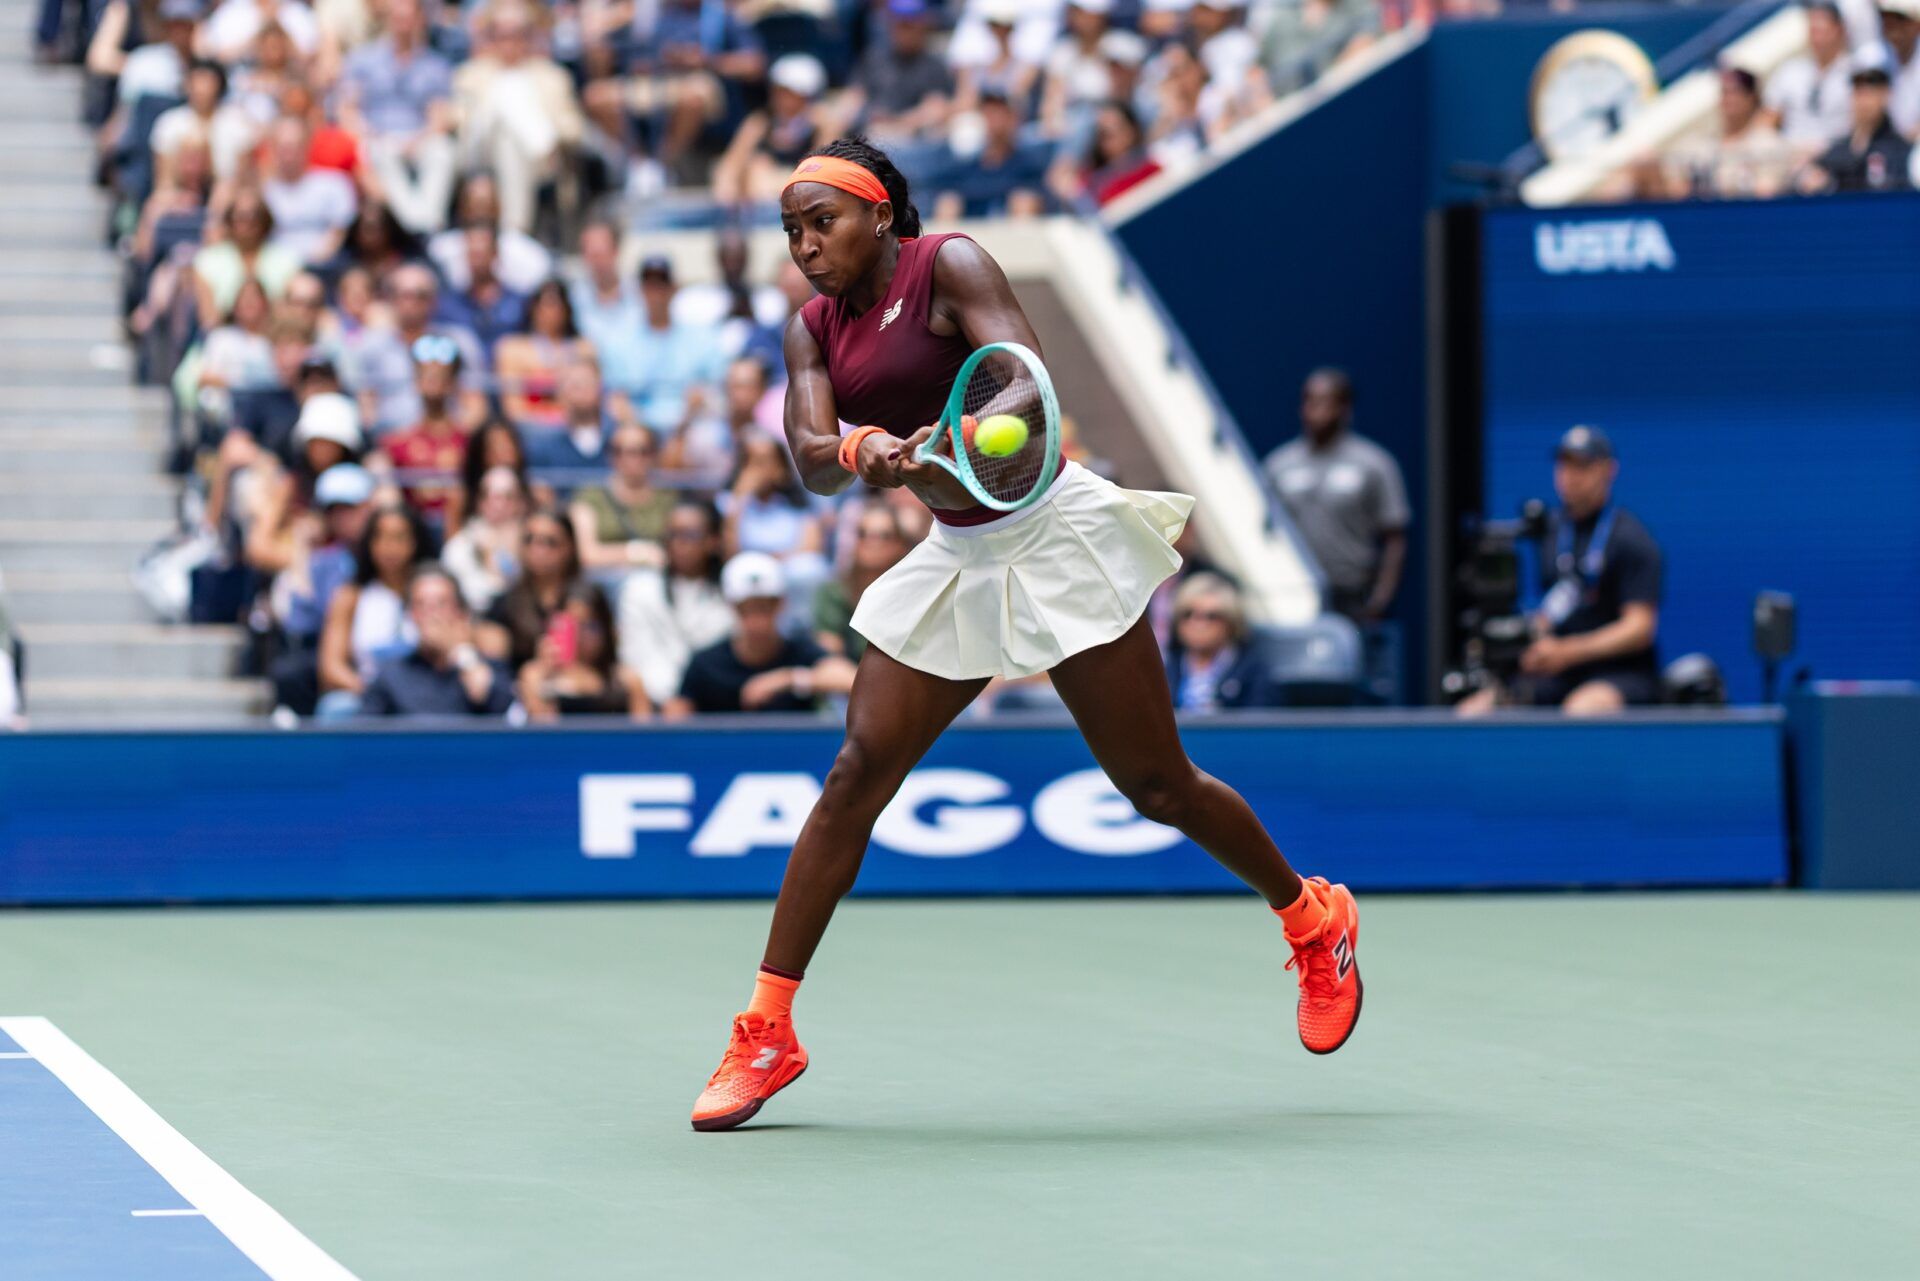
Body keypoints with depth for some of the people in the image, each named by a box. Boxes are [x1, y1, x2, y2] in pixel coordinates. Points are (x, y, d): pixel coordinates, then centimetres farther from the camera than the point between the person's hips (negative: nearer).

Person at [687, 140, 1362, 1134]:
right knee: (857, 773, -6)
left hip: (1049, 532, -5)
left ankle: (1313, 919, 24)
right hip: (956, 558, 5)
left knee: (1158, 788, -1)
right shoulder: (813, 331, 7)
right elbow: (811, 459, -8)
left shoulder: (949, 265, -10)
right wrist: (865, 447, -31)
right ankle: (766, 1032, -4)